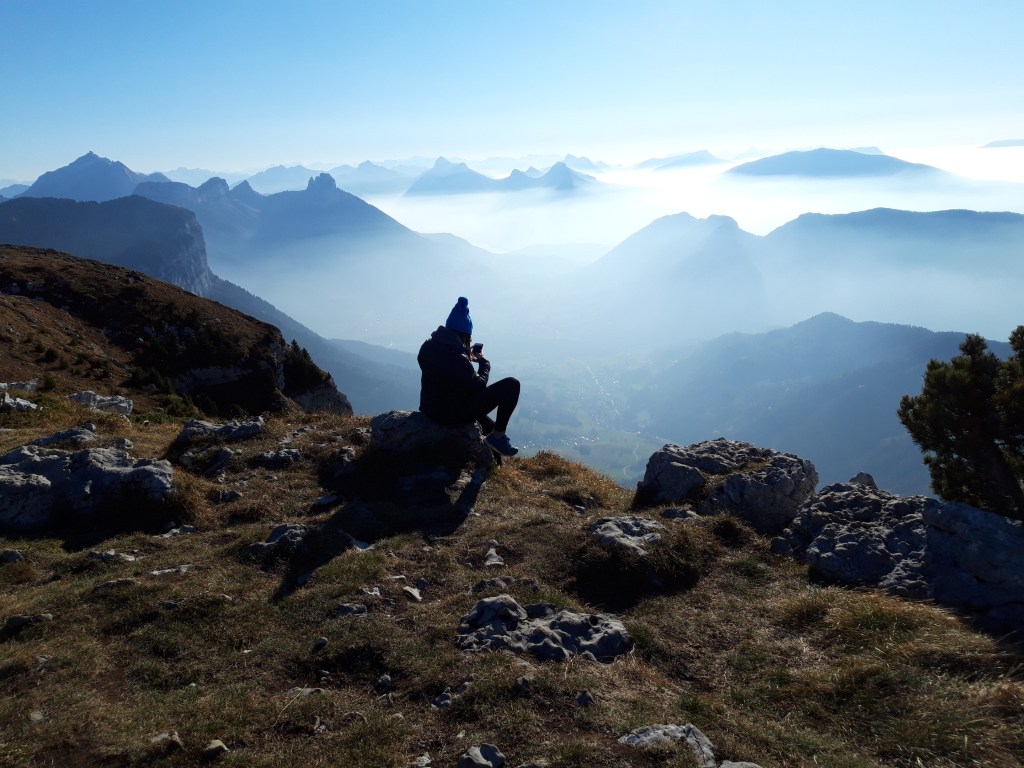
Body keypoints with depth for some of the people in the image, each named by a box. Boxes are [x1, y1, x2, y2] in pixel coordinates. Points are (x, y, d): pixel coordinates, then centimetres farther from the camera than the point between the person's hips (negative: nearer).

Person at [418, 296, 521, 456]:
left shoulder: (428, 347, -2)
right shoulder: (456, 357, -27)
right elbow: (479, 386, -14)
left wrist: (468, 356, 9)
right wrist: (484, 362, 0)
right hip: (453, 414, -9)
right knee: (511, 385, -10)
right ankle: (498, 437, -1)